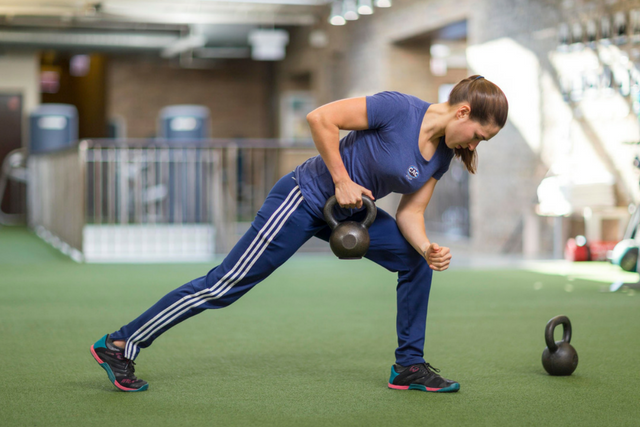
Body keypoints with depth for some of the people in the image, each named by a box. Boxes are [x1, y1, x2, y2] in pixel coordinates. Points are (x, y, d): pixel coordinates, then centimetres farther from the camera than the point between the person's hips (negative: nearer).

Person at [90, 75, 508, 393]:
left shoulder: (442, 155, 1)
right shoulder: (398, 108, -24)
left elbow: (410, 213, 2)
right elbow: (320, 117, -25)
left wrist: (428, 247, -17)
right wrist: (341, 180, -23)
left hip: (348, 212, 8)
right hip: (305, 199, -8)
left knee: (417, 259, 2)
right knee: (226, 286, -7)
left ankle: (410, 366, 12)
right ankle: (120, 345, 2)